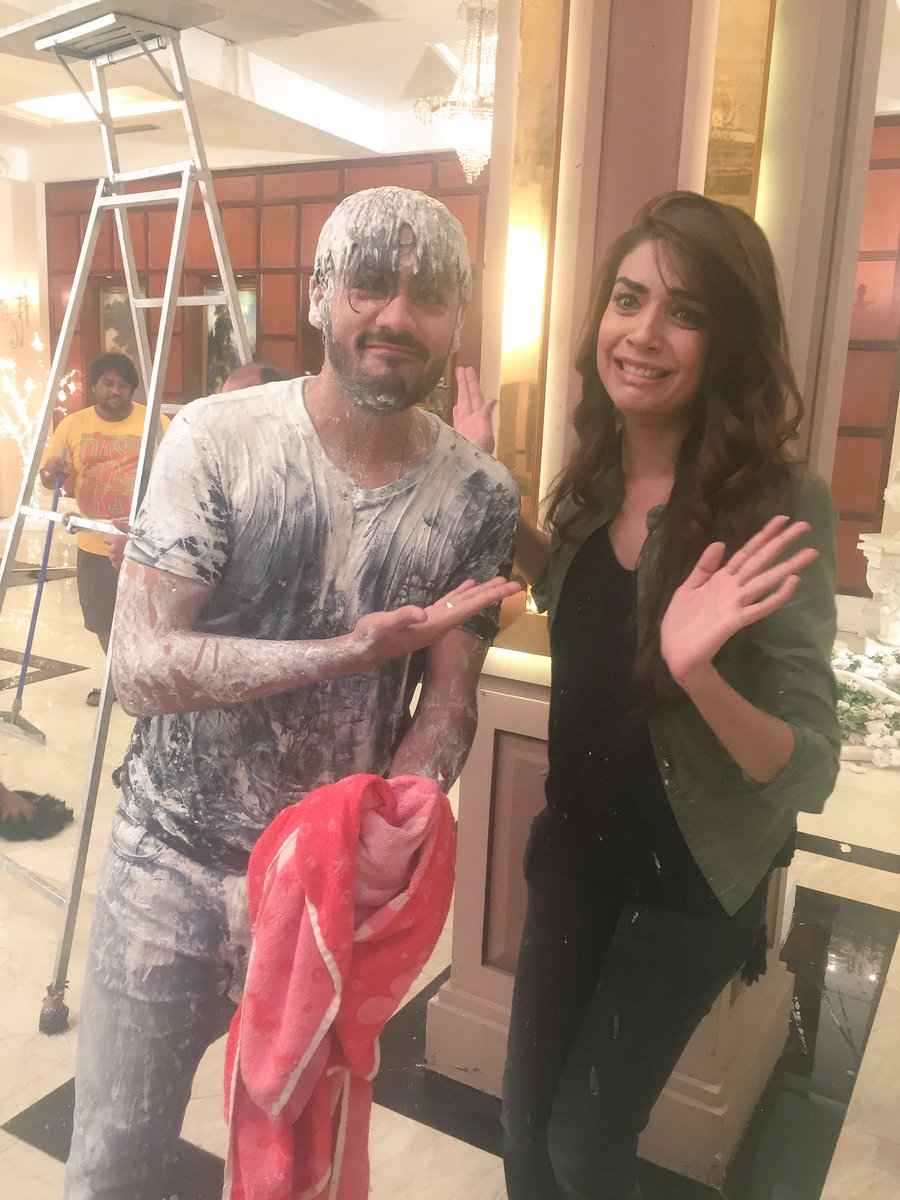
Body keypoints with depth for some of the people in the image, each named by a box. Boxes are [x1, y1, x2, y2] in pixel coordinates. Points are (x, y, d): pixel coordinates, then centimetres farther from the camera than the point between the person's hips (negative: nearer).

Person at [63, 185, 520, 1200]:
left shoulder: (479, 498, -7)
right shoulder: (217, 440, -14)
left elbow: (449, 703, -6)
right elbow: (142, 666, -19)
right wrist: (354, 648, -28)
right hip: (174, 861, -1)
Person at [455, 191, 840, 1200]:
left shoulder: (780, 506, -24)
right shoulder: (600, 475, -8)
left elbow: (811, 769, -24)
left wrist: (697, 670, -42)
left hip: (691, 877, -5)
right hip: (576, 841, 5)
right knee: (524, 1115, 19)